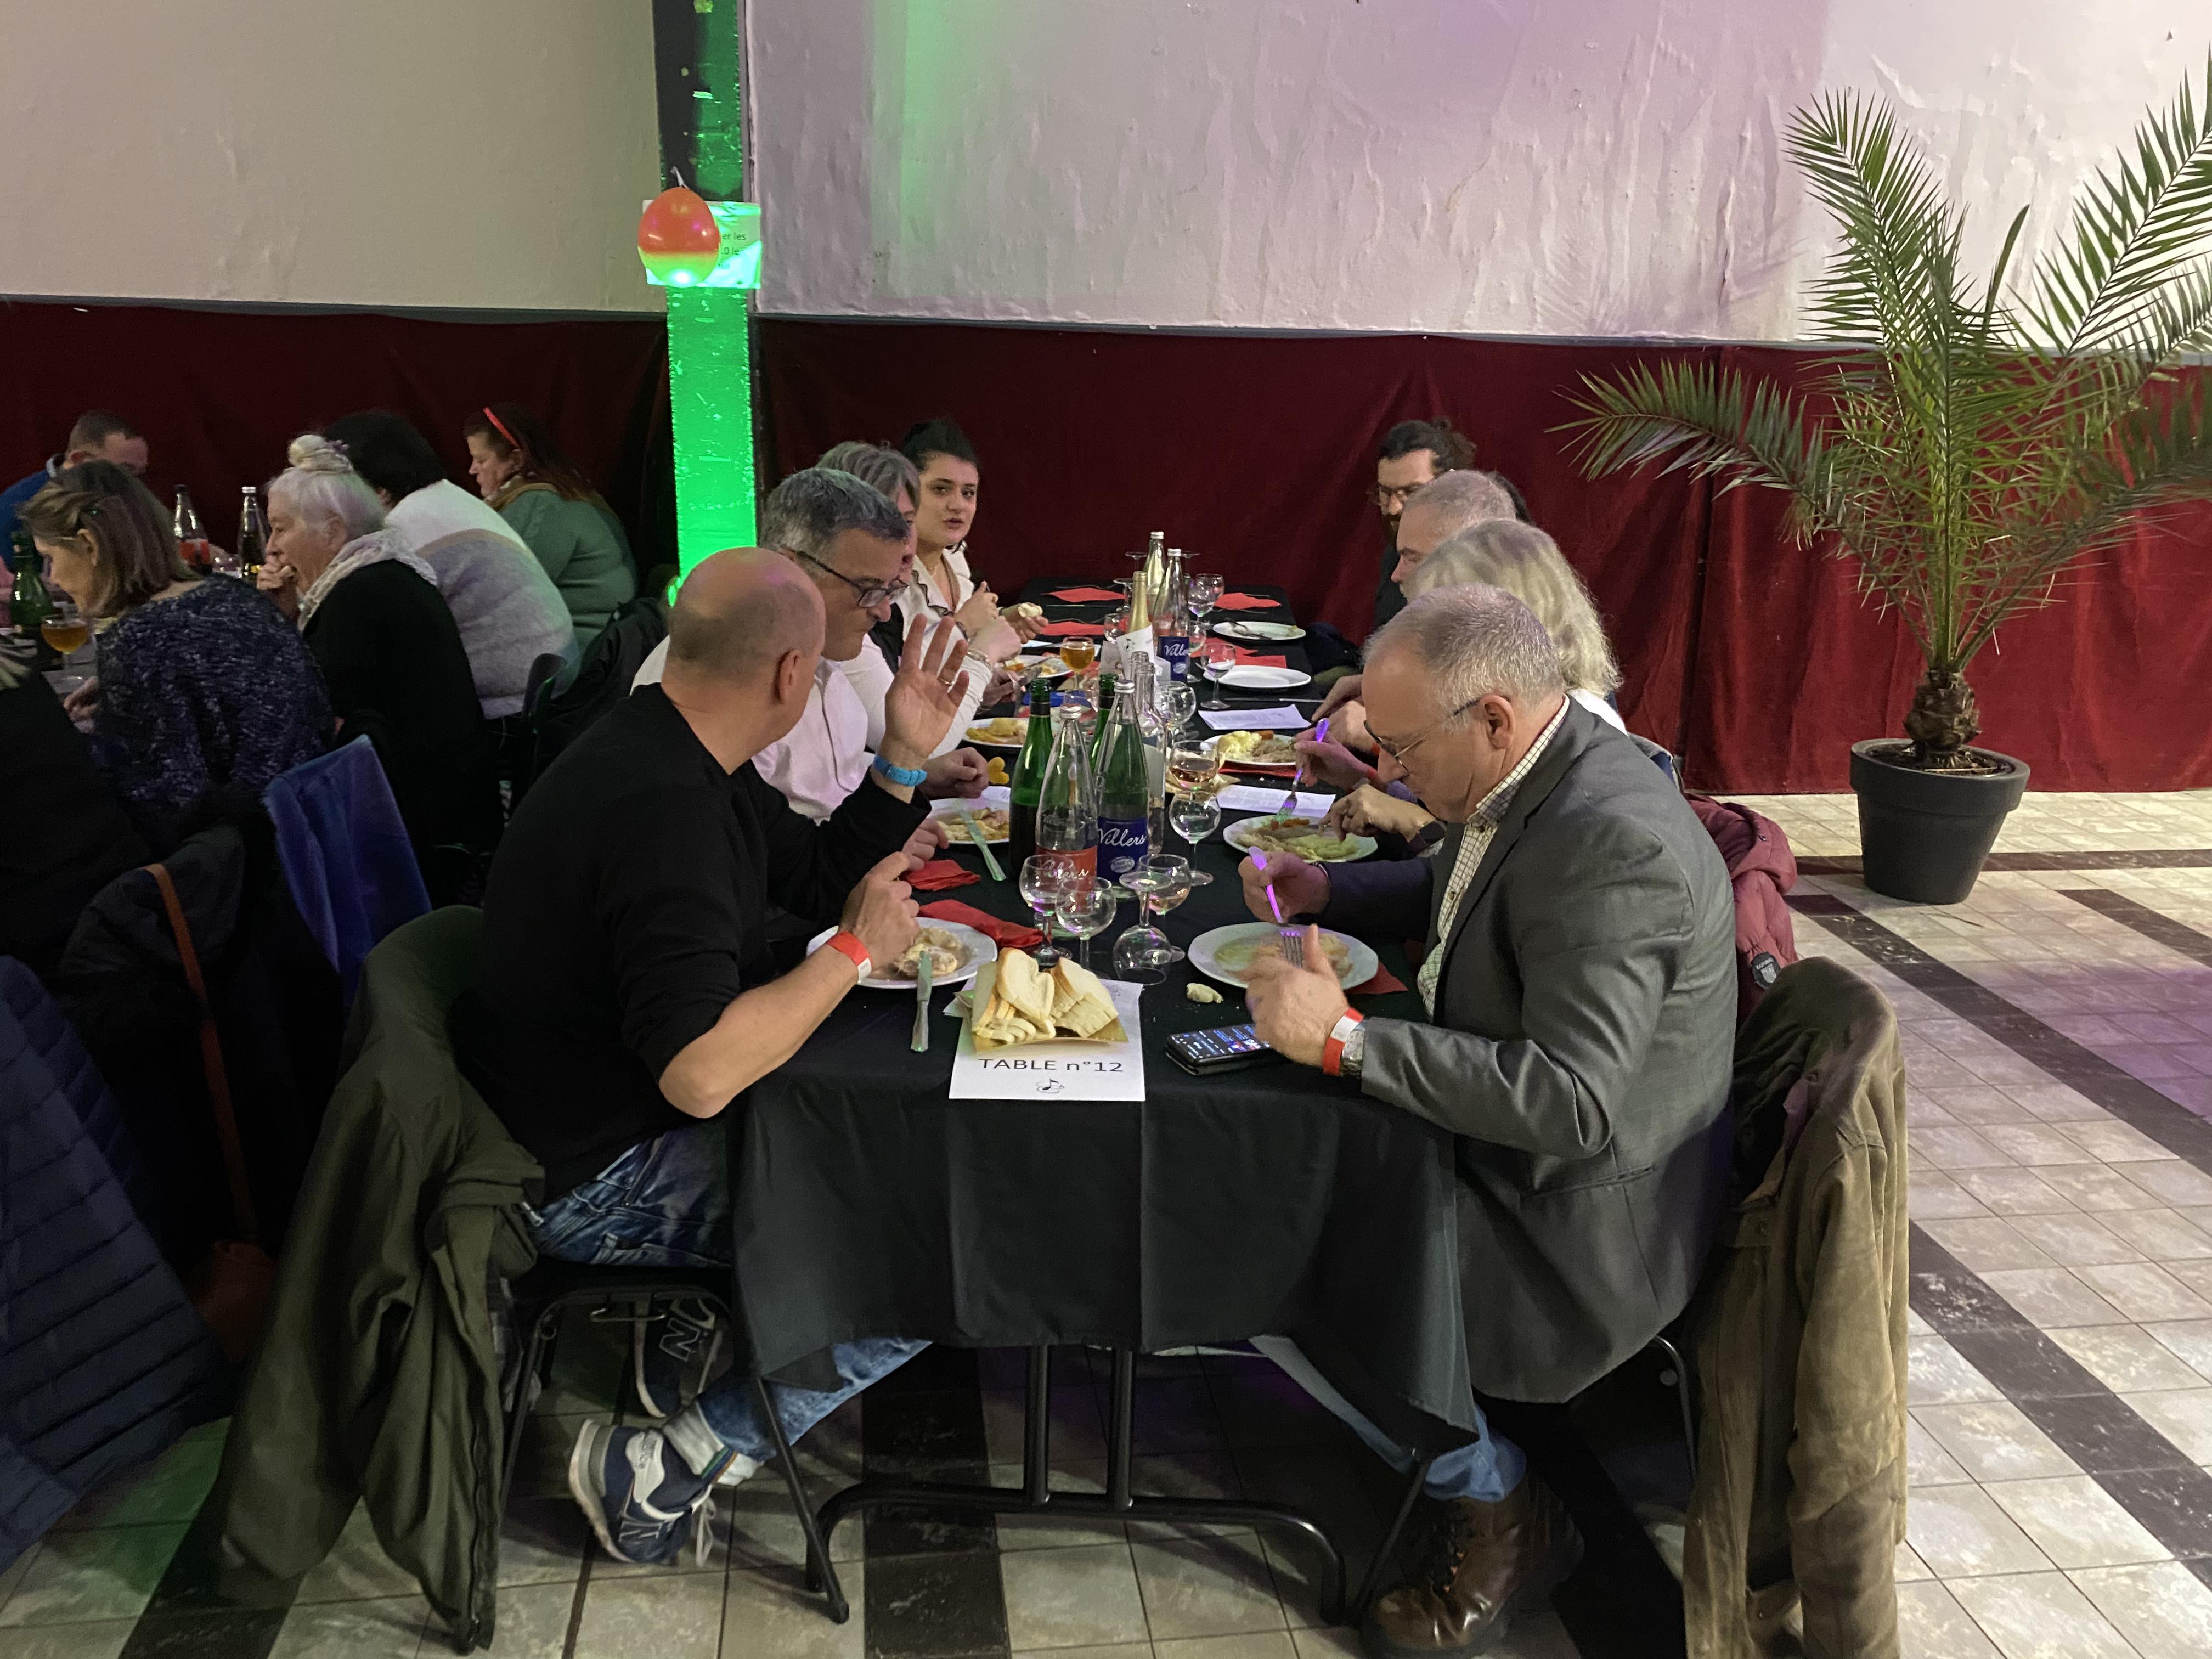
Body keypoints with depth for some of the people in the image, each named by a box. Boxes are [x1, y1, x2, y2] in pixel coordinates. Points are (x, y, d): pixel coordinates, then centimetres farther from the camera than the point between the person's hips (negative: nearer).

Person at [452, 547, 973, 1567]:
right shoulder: (664, 807, -30)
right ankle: (665, 1471, -2)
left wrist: (904, 757, 2)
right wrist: (857, 949, -24)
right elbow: (702, 1074, -37)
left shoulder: (676, 755, 3)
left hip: (623, 1114, 10)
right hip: (592, 1182, -10)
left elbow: (818, 878, 15)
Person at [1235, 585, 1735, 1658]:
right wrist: (1327, 889, 4)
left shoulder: (1612, 845, -30)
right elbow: (1456, 894, 21)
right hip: (1496, 1134, 10)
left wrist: (1345, 1039, -32)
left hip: (1577, 1221, -10)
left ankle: (1499, 1507, 6)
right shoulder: (1531, 776, -1)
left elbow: (1571, 1102, -34)